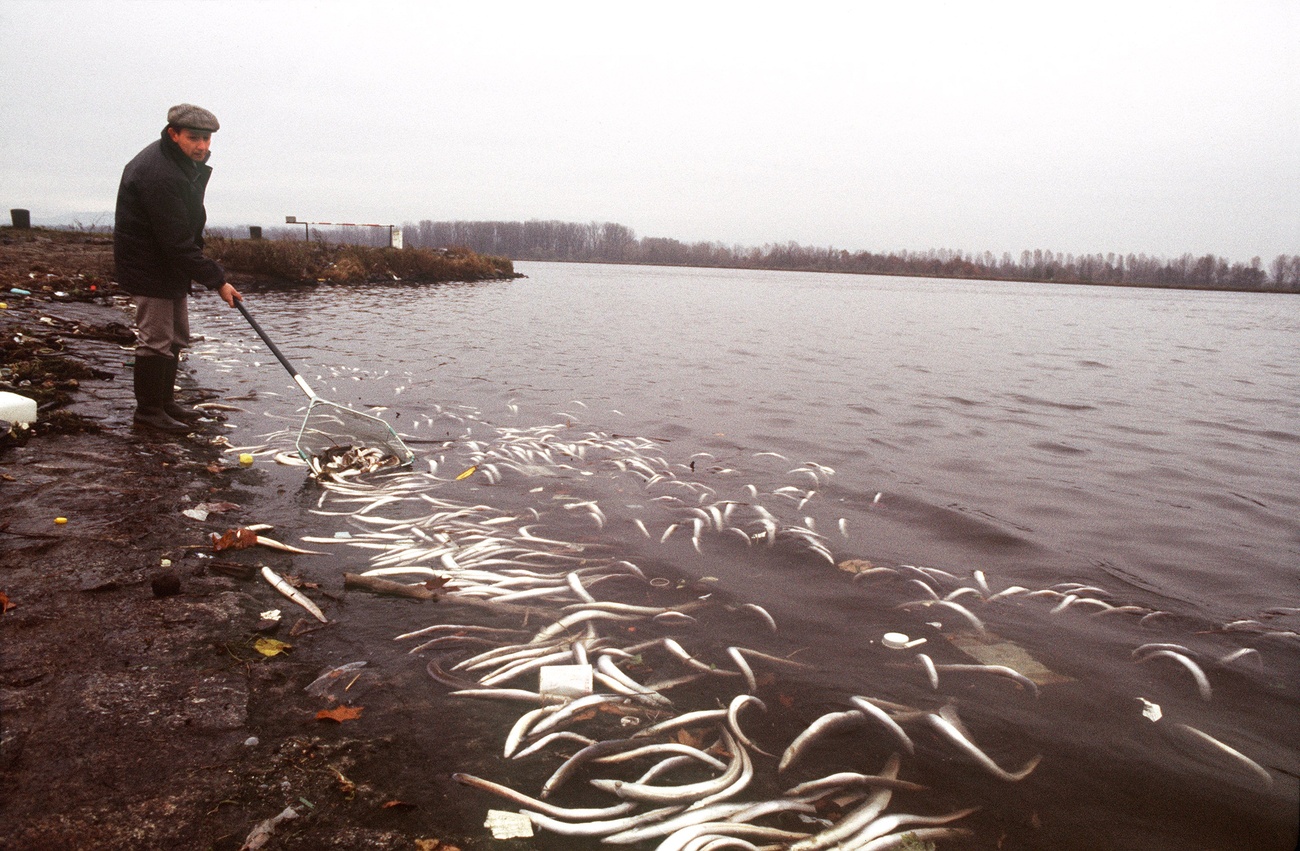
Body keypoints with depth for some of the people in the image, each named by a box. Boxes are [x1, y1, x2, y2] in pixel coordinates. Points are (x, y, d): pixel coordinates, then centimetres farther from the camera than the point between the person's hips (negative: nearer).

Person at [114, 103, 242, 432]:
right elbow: (177, 243, -28)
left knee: (176, 337, 16)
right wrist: (217, 281, -26)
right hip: (149, 266, -10)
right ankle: (148, 409, 7)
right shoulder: (158, 174, -27)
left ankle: (165, 402, 28)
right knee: (156, 339, -5)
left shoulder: (187, 164, 5)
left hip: (171, 261, 10)